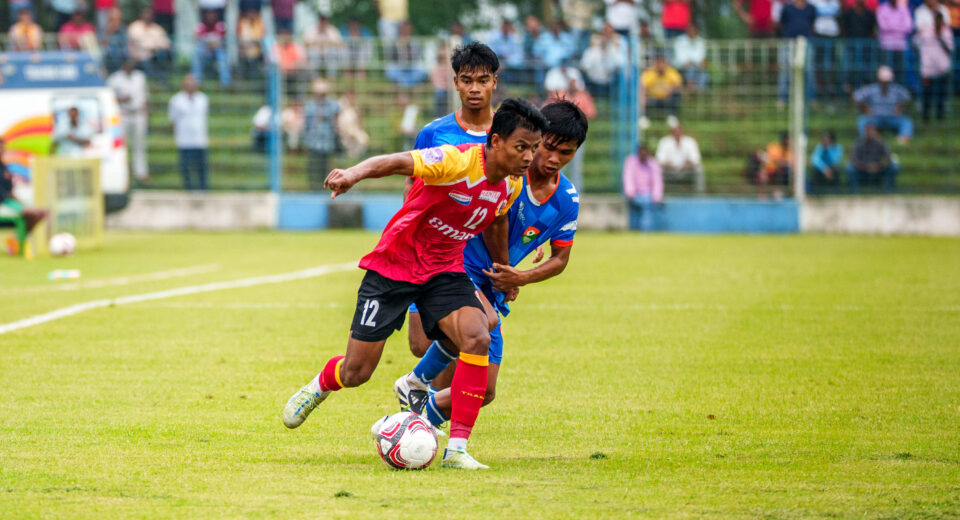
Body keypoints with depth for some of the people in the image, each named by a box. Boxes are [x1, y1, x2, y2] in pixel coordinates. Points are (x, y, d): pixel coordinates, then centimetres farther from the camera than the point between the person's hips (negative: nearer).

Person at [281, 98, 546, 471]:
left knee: (477, 339, -24)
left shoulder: (512, 185, -3)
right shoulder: (457, 161, -26)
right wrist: (354, 174, -59)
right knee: (355, 374, 2)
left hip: (444, 272, 5)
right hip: (395, 265, -5)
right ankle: (320, 385, 41)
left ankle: (457, 449, -18)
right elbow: (398, 162, -39)